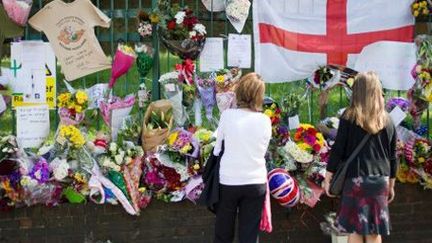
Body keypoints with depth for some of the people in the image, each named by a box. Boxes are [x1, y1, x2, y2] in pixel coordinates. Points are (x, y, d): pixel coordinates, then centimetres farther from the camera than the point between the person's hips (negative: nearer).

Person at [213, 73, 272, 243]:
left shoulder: (227, 115, -10)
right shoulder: (265, 120, -6)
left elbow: (218, 149, -1)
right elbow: (263, 151, 5)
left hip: (228, 181, -1)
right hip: (256, 183, 1)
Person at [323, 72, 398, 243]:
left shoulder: (349, 117, -5)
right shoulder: (387, 120, 7)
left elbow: (338, 150, -6)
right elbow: (392, 156, 11)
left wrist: (328, 177, 2)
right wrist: (391, 185, 21)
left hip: (356, 179, -3)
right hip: (380, 180, 3)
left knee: (355, 229, 1)